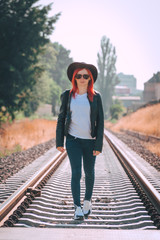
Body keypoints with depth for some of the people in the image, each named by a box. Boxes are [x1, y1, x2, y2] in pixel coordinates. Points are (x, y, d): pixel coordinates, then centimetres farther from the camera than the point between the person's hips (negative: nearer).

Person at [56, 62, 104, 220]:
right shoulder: (67, 96, 2)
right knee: (76, 172, -8)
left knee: (89, 172, 12)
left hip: (90, 141, 1)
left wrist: (99, 144, -6)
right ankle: (77, 208, -5)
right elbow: (61, 118, 6)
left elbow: (100, 121, 0)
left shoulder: (95, 97, 0)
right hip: (73, 140, -1)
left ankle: (87, 201, 33)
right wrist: (59, 142, 3)